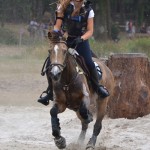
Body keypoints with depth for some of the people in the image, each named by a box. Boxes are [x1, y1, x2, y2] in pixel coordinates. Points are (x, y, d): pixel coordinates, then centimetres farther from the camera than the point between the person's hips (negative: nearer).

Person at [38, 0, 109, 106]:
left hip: (81, 41, -1)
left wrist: (81, 38, -25)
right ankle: (51, 92, -1)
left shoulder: (88, 10, -4)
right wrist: (55, 31, -26)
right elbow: (58, 25, -3)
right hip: (65, 39, 1)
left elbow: (90, 31, -6)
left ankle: (98, 87, 1)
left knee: (89, 63, -21)